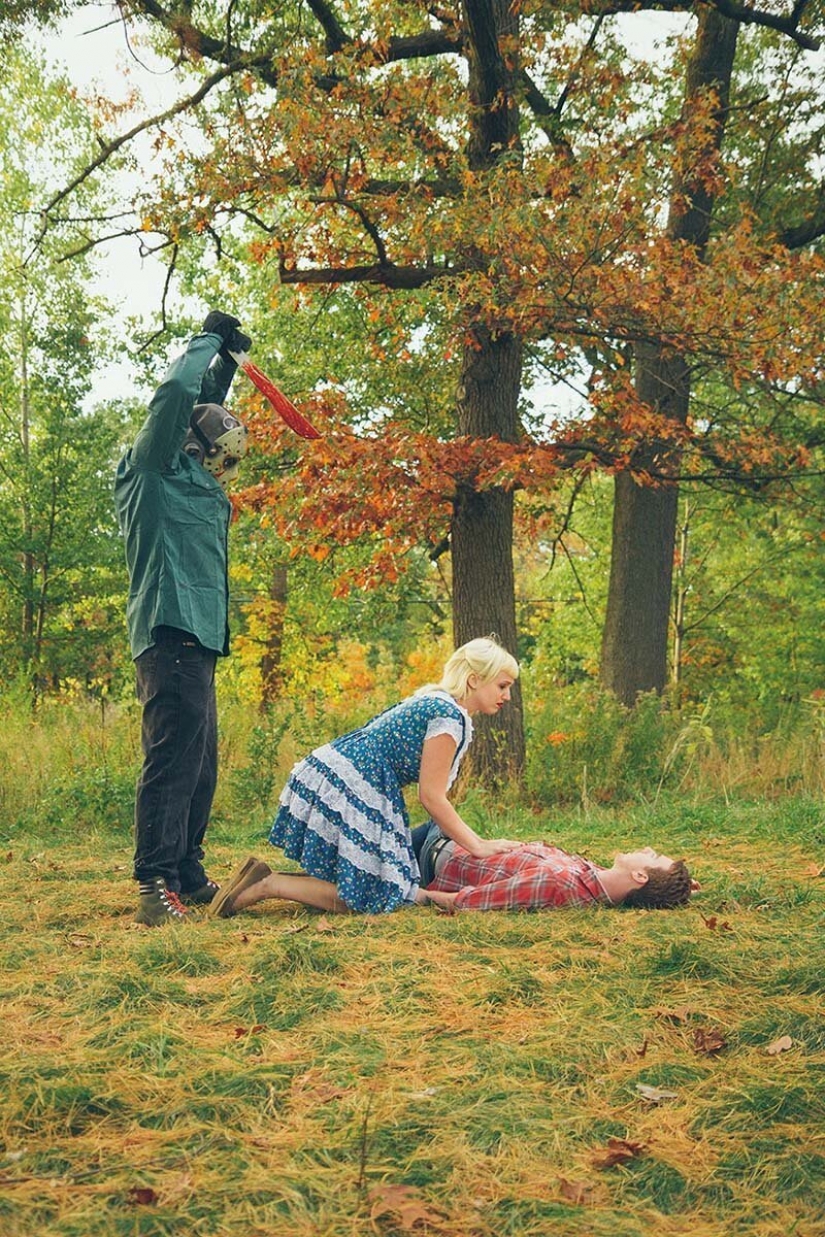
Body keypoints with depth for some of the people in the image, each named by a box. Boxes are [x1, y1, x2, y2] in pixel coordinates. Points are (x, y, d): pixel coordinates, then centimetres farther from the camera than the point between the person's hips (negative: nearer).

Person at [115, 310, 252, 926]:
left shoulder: (192, 479, 22)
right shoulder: (153, 471, -2)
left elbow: (204, 406, 39)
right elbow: (175, 393, -14)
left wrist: (225, 364, 29)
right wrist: (208, 340, 0)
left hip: (196, 638, 10)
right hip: (171, 634, -10)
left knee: (198, 766, 11)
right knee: (173, 757, -15)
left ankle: (187, 876, 18)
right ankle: (155, 882, -16)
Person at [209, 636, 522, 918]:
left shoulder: (432, 702, 18)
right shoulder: (450, 716, -13)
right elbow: (431, 797, -13)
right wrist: (478, 846, -7)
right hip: (347, 792, -10)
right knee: (359, 898, -5)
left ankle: (262, 876, 6)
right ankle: (267, 885, -7)